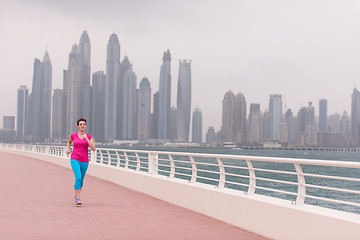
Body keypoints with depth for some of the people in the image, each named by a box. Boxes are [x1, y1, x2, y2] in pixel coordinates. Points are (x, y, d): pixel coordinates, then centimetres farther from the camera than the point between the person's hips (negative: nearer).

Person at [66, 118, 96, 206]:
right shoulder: (73, 135, 2)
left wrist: (86, 139, -19)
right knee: (78, 178, -22)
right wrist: (67, 149, 5)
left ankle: (77, 194, 44)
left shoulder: (89, 137, 1)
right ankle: (77, 199, -17)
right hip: (75, 160, -2)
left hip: (84, 161, 2)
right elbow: (69, 142, 24)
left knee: (81, 180, 17)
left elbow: (93, 149, -12)